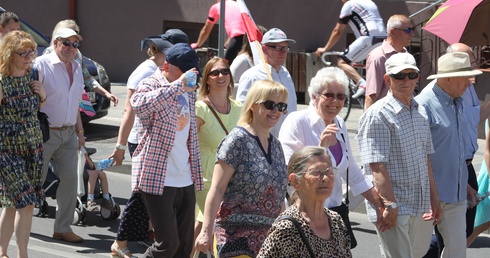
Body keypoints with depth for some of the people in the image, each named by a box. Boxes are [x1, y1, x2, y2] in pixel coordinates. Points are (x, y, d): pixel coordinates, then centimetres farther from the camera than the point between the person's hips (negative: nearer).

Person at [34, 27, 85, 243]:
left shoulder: (76, 67, 13)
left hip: (68, 134, 7)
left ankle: (63, 228, 9)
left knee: (70, 178, 1)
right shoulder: (41, 64, -11)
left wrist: (79, 131, 19)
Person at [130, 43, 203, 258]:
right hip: (157, 178, -8)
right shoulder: (150, 85, -8)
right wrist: (178, 86, -34)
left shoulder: (189, 91, 16)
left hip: (186, 180, 8)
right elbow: (139, 104, -34)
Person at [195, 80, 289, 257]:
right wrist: (206, 231, -19)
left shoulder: (276, 145, 13)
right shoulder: (237, 140, -8)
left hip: (268, 236, 7)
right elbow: (217, 189, -12)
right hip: (237, 234, -7)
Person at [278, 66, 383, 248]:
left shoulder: (339, 125, 13)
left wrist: (382, 205, 19)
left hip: (335, 212, 7)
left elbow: (352, 173, 21)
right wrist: (320, 146, -24)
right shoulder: (297, 122, -8)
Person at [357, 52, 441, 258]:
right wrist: (390, 205, -22)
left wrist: (433, 198, 18)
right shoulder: (377, 115, -12)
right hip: (394, 208, -7)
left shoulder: (420, 112, 13)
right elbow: (377, 166, -17)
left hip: (420, 207, 8)